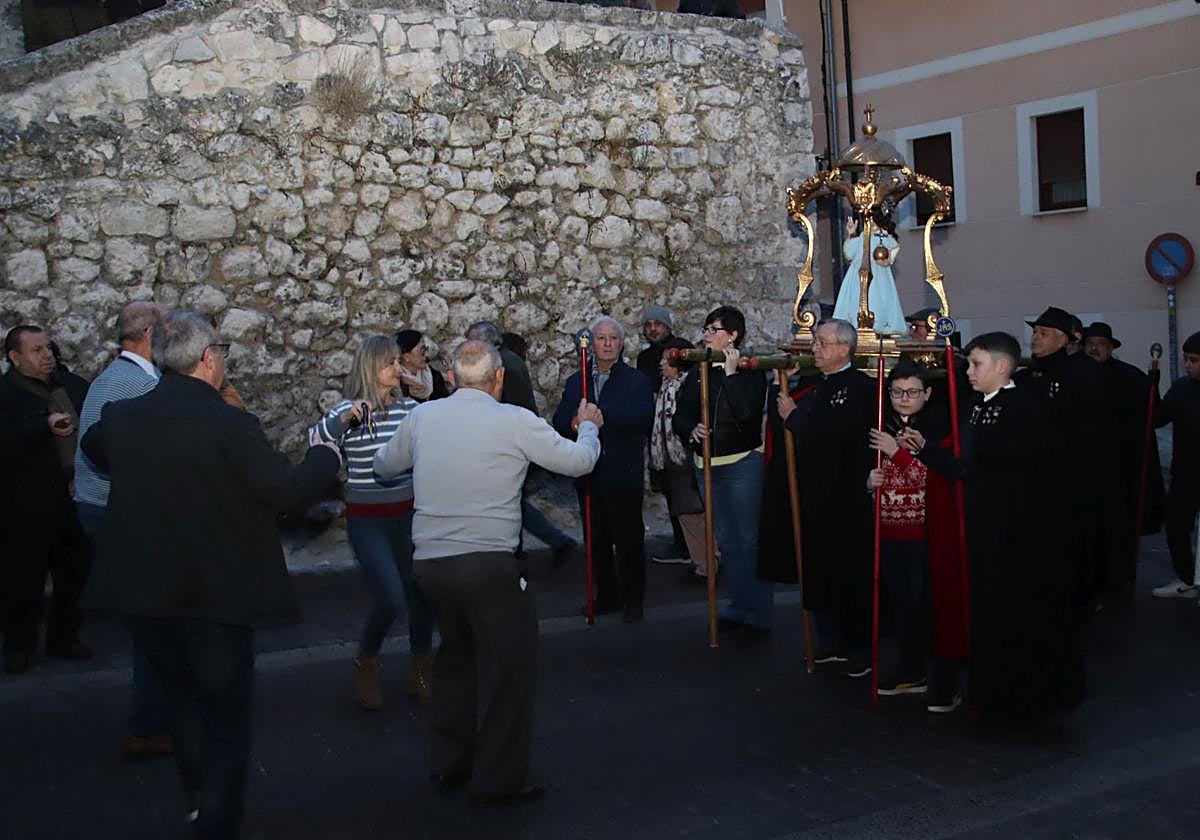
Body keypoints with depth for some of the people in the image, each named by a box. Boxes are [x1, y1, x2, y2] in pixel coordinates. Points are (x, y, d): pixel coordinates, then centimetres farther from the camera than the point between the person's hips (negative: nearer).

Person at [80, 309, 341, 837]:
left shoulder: (120, 417, -5)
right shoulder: (230, 425, -22)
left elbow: (94, 448, 19)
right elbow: (289, 491, -17)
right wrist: (326, 455, 1)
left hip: (142, 593, 6)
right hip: (215, 597, -5)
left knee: (183, 699, 26)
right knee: (227, 716, 11)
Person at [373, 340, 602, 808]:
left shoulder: (422, 416, 5)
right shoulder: (515, 421, -8)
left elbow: (383, 467, 21)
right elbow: (579, 461, 1)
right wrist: (589, 426, 22)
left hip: (429, 561, 6)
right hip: (487, 565, -6)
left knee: (457, 659, 23)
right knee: (509, 667, 8)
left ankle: (449, 767, 33)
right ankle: (498, 781, 14)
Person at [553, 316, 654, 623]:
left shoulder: (636, 380, -1)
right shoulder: (575, 381, 13)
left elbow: (642, 416, -20)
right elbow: (559, 421, 2)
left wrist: (600, 416, -28)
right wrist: (573, 422, -21)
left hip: (623, 473, -4)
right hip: (588, 474, 4)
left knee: (628, 538, 2)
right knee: (596, 539, 12)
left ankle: (632, 600, 14)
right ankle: (607, 597, 25)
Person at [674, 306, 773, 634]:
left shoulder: (751, 373, -7)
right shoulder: (698, 373, 9)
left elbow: (747, 415, -22)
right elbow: (681, 416, 6)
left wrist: (731, 374, -19)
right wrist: (692, 430, -15)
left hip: (744, 464, -6)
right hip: (707, 467, 6)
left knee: (750, 540, -2)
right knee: (727, 542, 14)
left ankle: (759, 614, 6)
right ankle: (738, 609, 24)